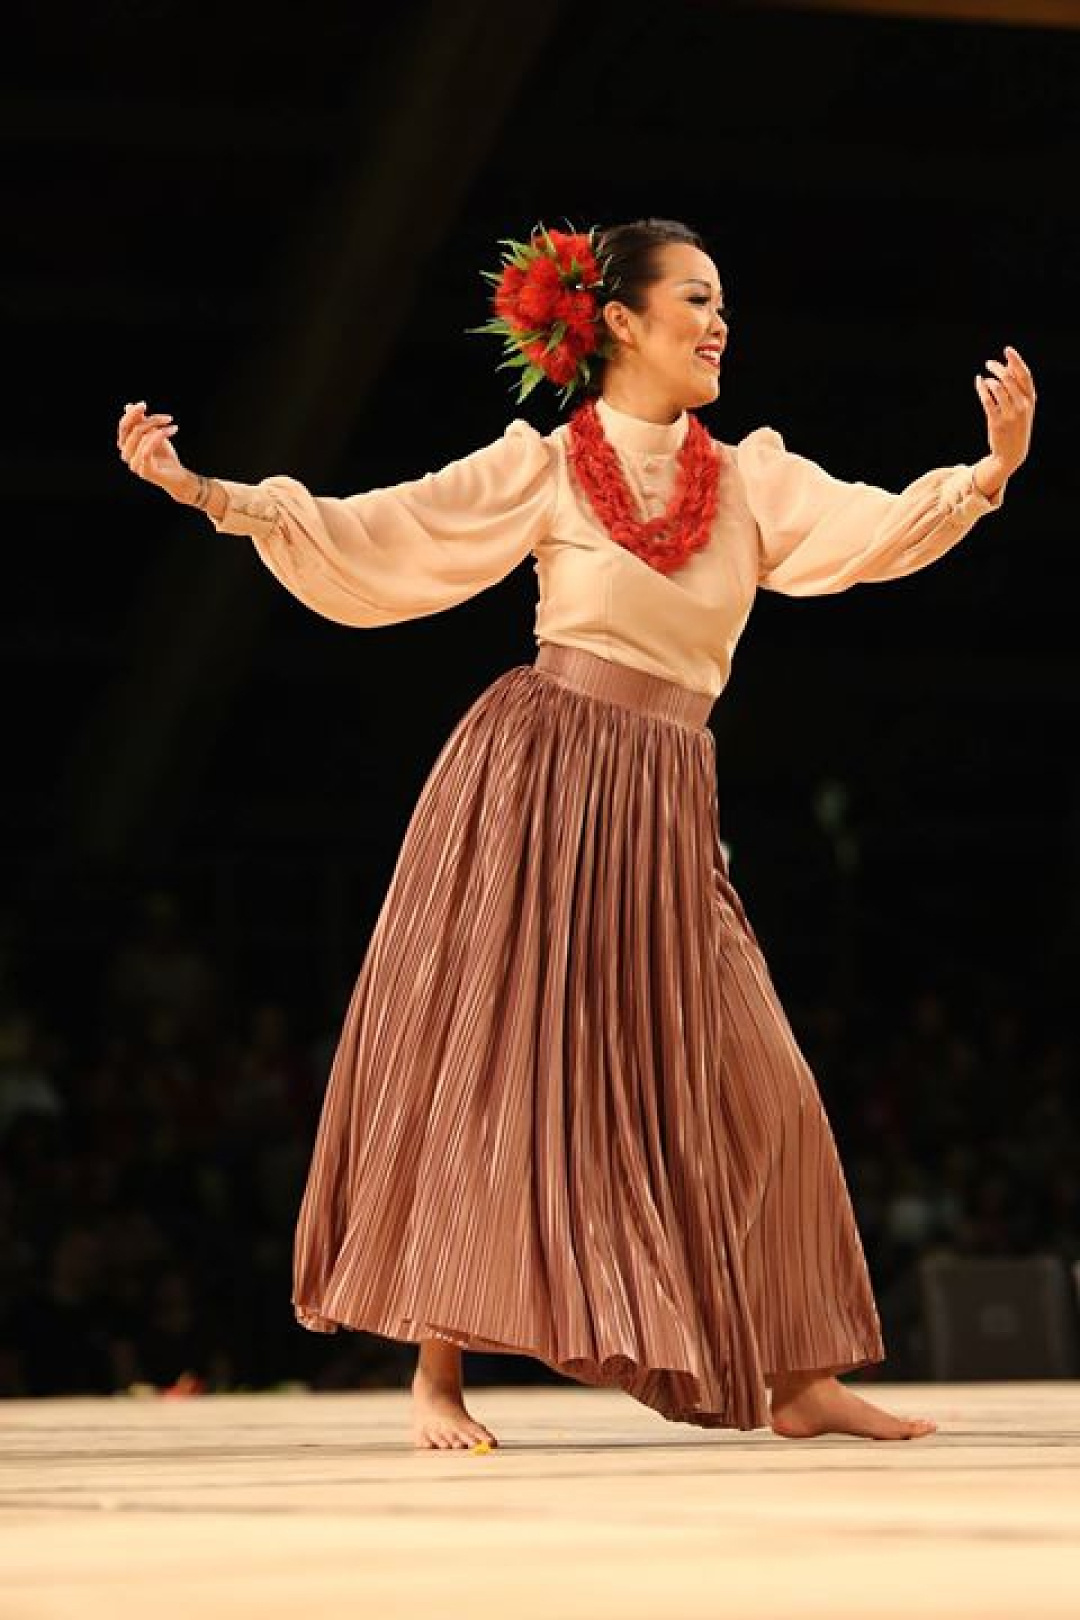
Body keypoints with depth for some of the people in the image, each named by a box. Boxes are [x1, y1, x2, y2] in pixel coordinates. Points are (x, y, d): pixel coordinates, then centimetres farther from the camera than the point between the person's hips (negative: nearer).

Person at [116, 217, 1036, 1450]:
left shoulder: (753, 480, 10)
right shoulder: (543, 471, 1)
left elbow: (879, 529, -3)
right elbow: (367, 532, -2)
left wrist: (991, 471, -20)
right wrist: (200, 491, -11)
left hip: (664, 811, 4)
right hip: (534, 779, -4)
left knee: (755, 1088, 1)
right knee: (491, 1069, -4)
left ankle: (799, 1384, 9)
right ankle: (438, 1380, 2)